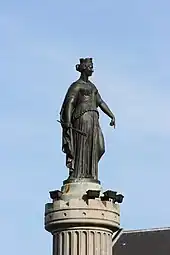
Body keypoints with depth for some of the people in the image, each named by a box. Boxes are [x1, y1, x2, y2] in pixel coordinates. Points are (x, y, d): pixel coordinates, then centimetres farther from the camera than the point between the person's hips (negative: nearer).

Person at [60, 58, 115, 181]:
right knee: (81, 147, -10)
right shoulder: (77, 85, -2)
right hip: (82, 118, -8)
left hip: (93, 119, 8)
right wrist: (68, 122, -22)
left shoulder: (91, 86, 23)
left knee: (96, 148, 0)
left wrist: (112, 116, 13)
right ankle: (77, 175, -9)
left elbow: (100, 102, 23)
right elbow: (69, 103, -12)